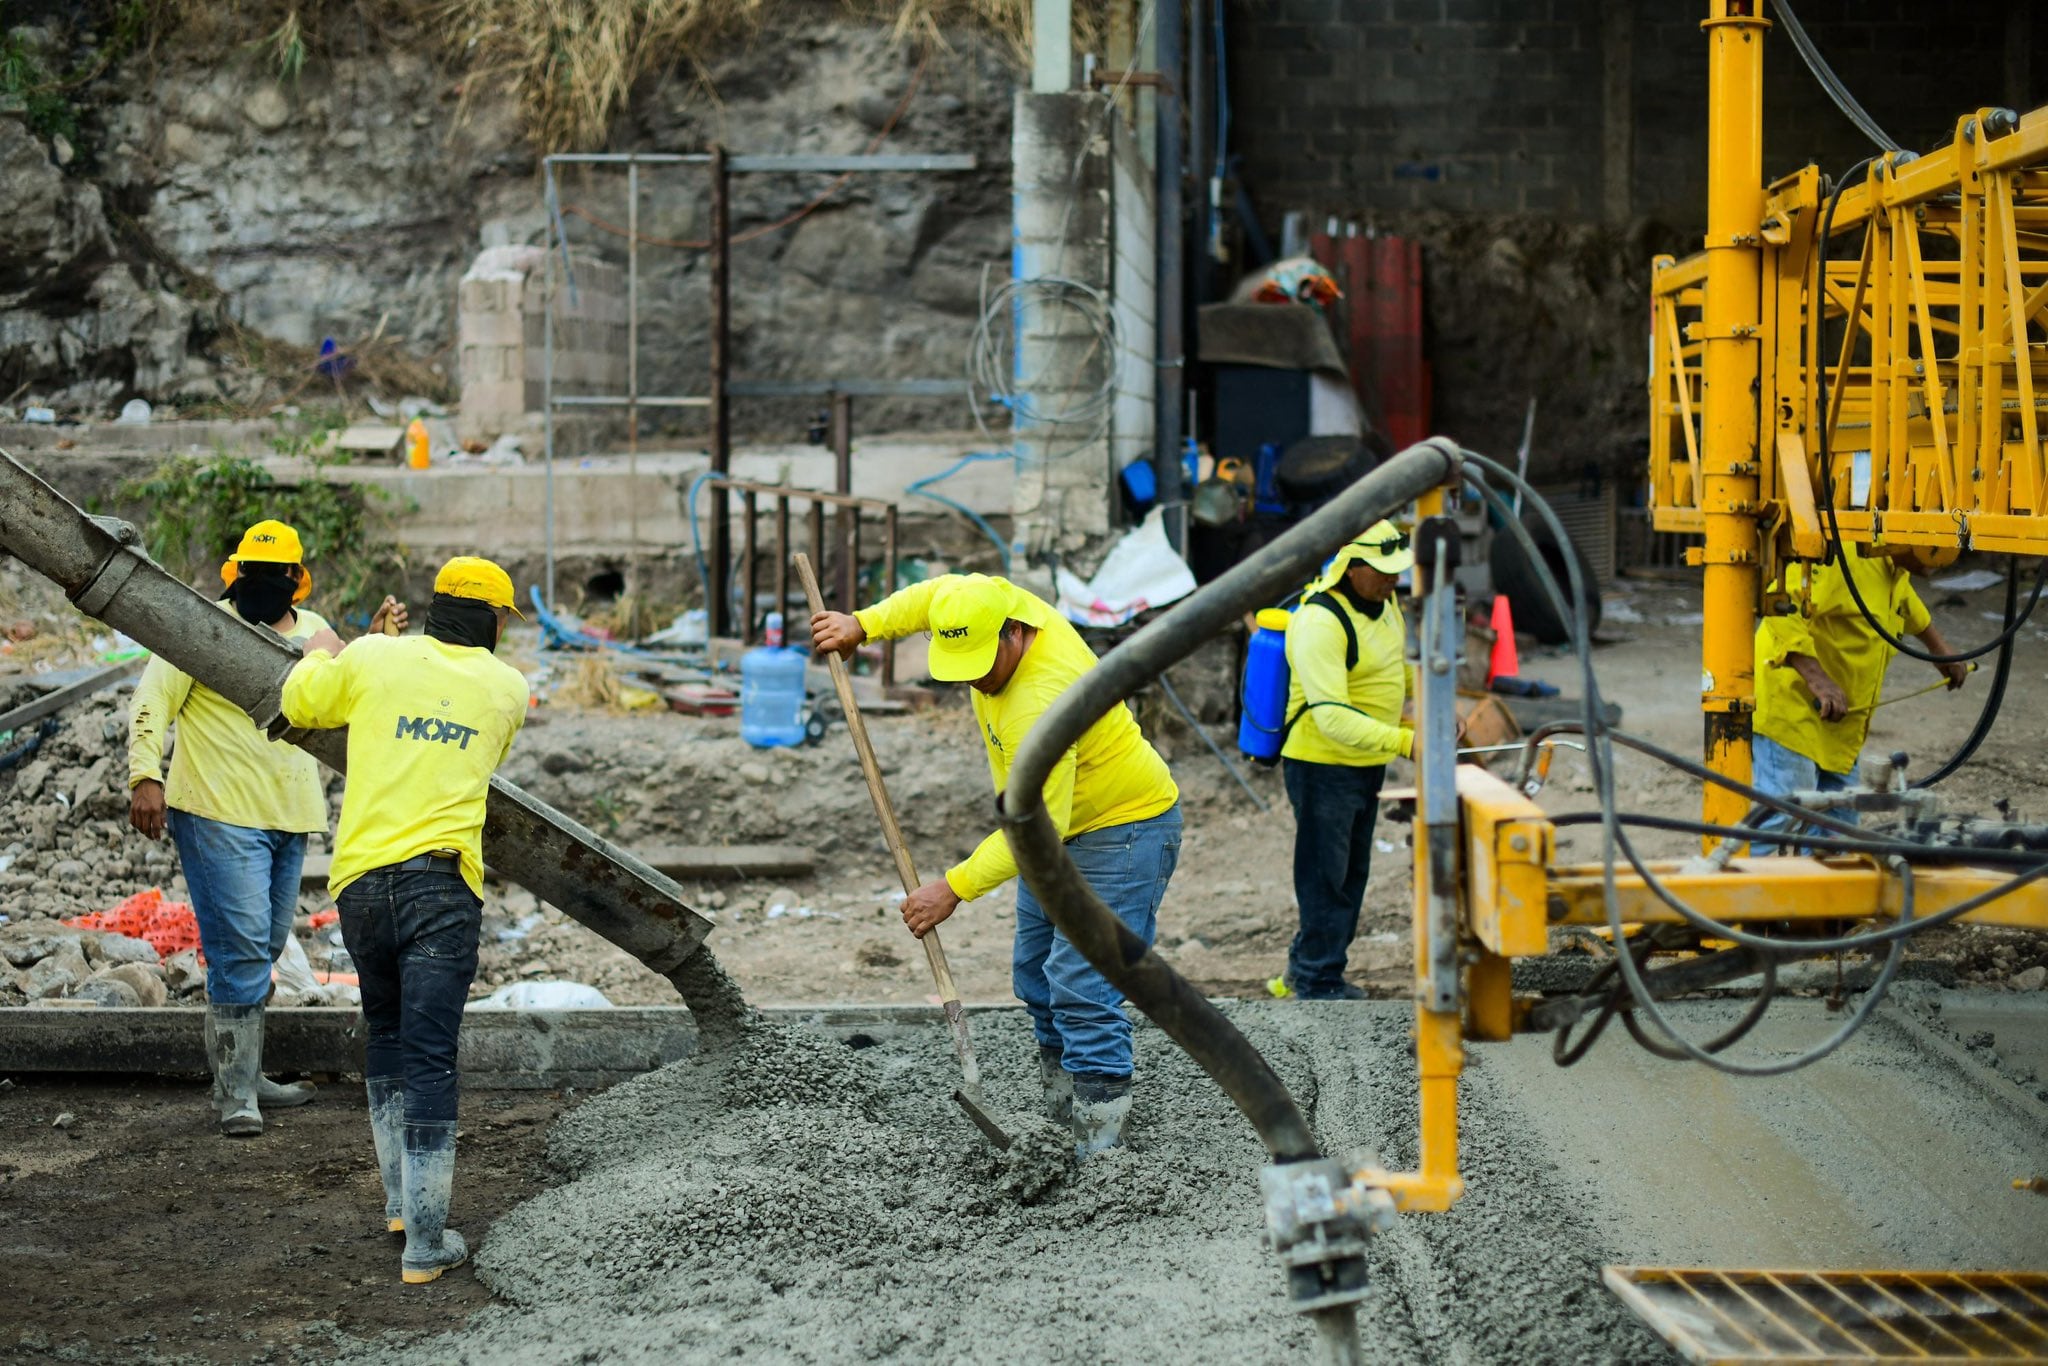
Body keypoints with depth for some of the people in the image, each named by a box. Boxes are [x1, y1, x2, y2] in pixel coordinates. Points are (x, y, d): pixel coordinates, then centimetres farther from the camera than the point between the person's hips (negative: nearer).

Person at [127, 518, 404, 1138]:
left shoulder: (313, 631, 13)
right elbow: (151, 704, -9)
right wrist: (145, 777, -22)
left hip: (288, 819, 7)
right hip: (219, 814, -7)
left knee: (262, 951, 13)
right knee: (241, 947, -13)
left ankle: (242, 1077, 24)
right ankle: (235, 1092, -9)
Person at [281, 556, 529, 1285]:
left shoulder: (376, 658, 3)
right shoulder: (507, 688, 6)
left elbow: (300, 704, 18)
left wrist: (319, 653, 39)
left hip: (361, 880, 2)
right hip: (441, 883, -2)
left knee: (386, 1032, 22)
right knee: (430, 1057, -4)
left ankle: (400, 1196, 29)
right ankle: (425, 1240, -8)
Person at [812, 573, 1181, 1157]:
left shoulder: (1041, 704, -36)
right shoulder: (996, 600, -10)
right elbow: (935, 594, 14)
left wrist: (955, 888, -32)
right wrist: (863, 625, 4)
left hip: (1124, 830, -11)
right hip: (1065, 826, 11)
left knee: (1081, 987, -18)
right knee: (1037, 976, 14)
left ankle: (1101, 1144, -18)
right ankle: (1063, 1111, 23)